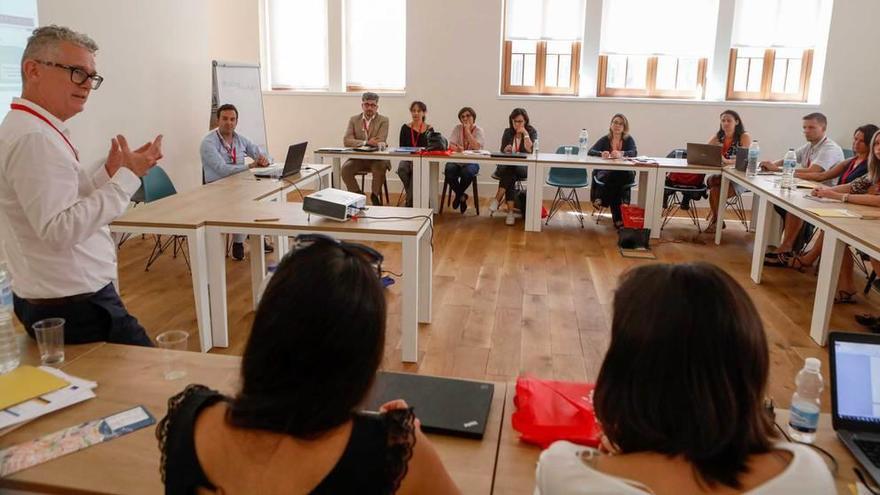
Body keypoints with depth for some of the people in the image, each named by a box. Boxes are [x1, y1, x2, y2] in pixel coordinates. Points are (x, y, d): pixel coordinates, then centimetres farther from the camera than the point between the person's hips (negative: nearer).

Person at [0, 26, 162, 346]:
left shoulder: (33, 129, 12)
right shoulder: (34, 137, -20)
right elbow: (59, 230, -27)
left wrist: (108, 173, 3)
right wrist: (127, 176, -25)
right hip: (76, 308, -11)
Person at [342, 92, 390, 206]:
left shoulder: (383, 120, 2)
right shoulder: (354, 120, 9)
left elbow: (380, 142, -11)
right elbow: (346, 141, -5)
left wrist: (359, 143, -12)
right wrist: (366, 142, -19)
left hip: (377, 158, -2)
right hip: (358, 158, 2)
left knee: (380, 168, -33)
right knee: (345, 168, -25)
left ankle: (375, 195, -10)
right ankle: (358, 195, -5)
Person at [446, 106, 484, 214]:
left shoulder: (478, 130, 1)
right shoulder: (457, 128, 7)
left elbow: (476, 147, -17)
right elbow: (451, 145, -6)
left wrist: (467, 131, -14)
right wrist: (457, 149, -30)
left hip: (471, 162, -2)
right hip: (456, 161, 2)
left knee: (467, 172, -35)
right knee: (449, 170, -31)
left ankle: (458, 195, -4)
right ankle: (462, 197, -5)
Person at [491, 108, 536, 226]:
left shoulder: (532, 132, 3)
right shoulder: (508, 132, 11)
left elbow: (530, 150, -13)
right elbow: (502, 153, 10)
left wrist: (525, 134, -14)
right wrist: (506, 150, -13)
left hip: (524, 167, -2)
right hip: (506, 166, 2)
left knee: (511, 170, -35)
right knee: (510, 176, -33)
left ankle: (497, 199, -32)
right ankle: (511, 212, -40)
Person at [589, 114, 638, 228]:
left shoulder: (629, 140, 8)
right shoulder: (605, 139, 9)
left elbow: (634, 152, -13)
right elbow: (590, 152, -6)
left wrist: (621, 154, -37)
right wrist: (601, 154, -30)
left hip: (624, 174, 0)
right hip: (605, 173, 1)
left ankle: (600, 199, -19)